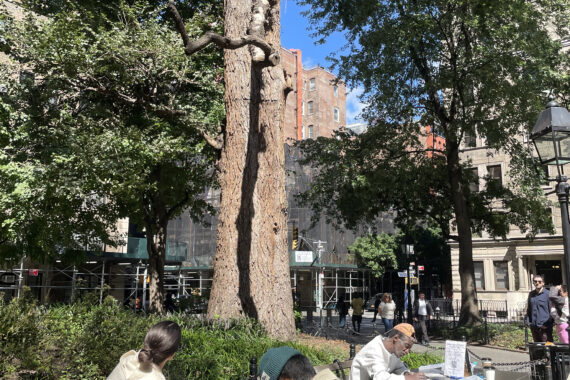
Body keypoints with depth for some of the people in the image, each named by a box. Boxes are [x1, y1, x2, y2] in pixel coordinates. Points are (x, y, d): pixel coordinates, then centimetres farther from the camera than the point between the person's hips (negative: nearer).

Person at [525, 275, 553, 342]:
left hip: (544, 326, -5)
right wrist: (527, 320, 10)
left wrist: (547, 324, -10)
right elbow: (528, 309, 22)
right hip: (534, 326, 5)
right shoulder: (531, 294, 13)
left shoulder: (548, 294, -4)